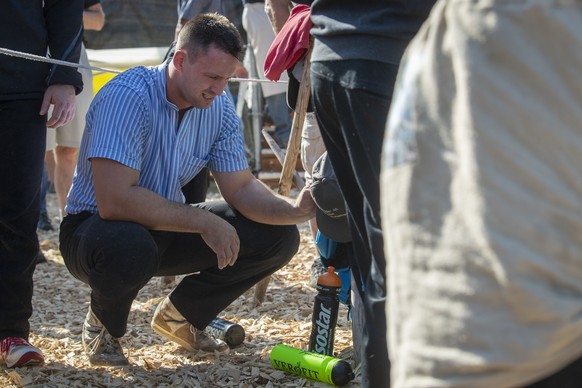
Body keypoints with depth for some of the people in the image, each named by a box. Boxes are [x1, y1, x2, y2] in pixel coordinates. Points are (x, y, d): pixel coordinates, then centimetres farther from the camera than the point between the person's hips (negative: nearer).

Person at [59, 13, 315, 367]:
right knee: (129, 249, -43)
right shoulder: (127, 96, -27)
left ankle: (181, 314, 13)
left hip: (167, 227, 7)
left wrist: (295, 209, -22)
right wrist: (203, 222, -33)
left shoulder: (218, 106, -5)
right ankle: (104, 325, -5)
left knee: (278, 236, -7)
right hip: (98, 224, -7)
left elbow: (241, 188, -2)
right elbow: (114, 200, -36)